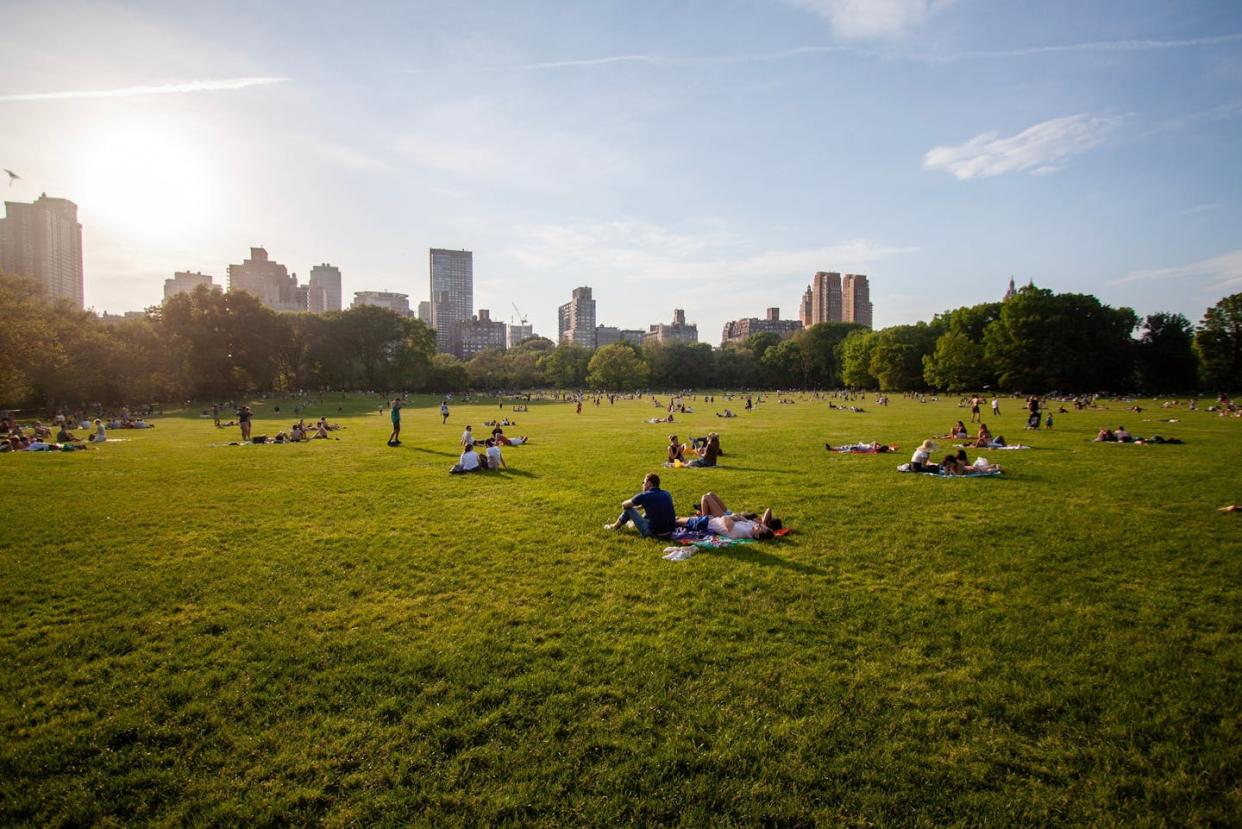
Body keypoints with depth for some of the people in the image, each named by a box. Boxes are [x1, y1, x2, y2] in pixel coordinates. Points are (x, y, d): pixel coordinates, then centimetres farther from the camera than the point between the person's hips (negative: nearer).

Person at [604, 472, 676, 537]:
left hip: (654, 533, -6)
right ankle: (635, 524, 52)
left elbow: (624, 504, 3)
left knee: (629, 509, 11)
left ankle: (615, 526, 36)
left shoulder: (644, 496, -12)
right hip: (671, 531, 6)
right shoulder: (666, 494, 4)